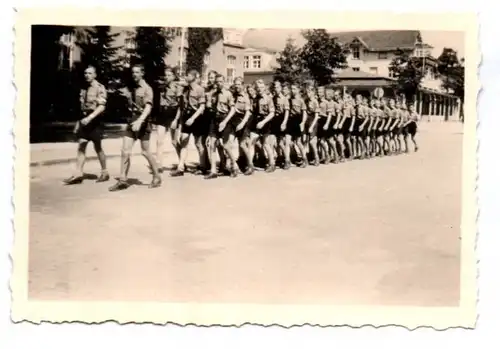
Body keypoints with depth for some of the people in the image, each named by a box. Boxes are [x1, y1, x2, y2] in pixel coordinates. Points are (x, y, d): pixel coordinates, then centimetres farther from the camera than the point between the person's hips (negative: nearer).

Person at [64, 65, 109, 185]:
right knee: (81, 146, -1)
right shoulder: (84, 89, 13)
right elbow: (82, 106, 18)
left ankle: (104, 172, 17)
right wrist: (78, 122, 15)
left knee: (98, 148, 3)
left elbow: (102, 106, -19)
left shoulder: (100, 88, -9)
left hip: (94, 120, -6)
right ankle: (78, 174, -3)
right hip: (84, 119, 6)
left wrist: (90, 117, -29)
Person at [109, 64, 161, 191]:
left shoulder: (147, 88, -7)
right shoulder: (133, 88, 13)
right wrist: (128, 97, 7)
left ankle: (157, 177, 18)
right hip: (132, 120, 6)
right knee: (125, 151, -2)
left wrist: (139, 121, -32)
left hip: (142, 121, -6)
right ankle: (122, 180, 0)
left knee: (145, 152, 2)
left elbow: (148, 107, -21)